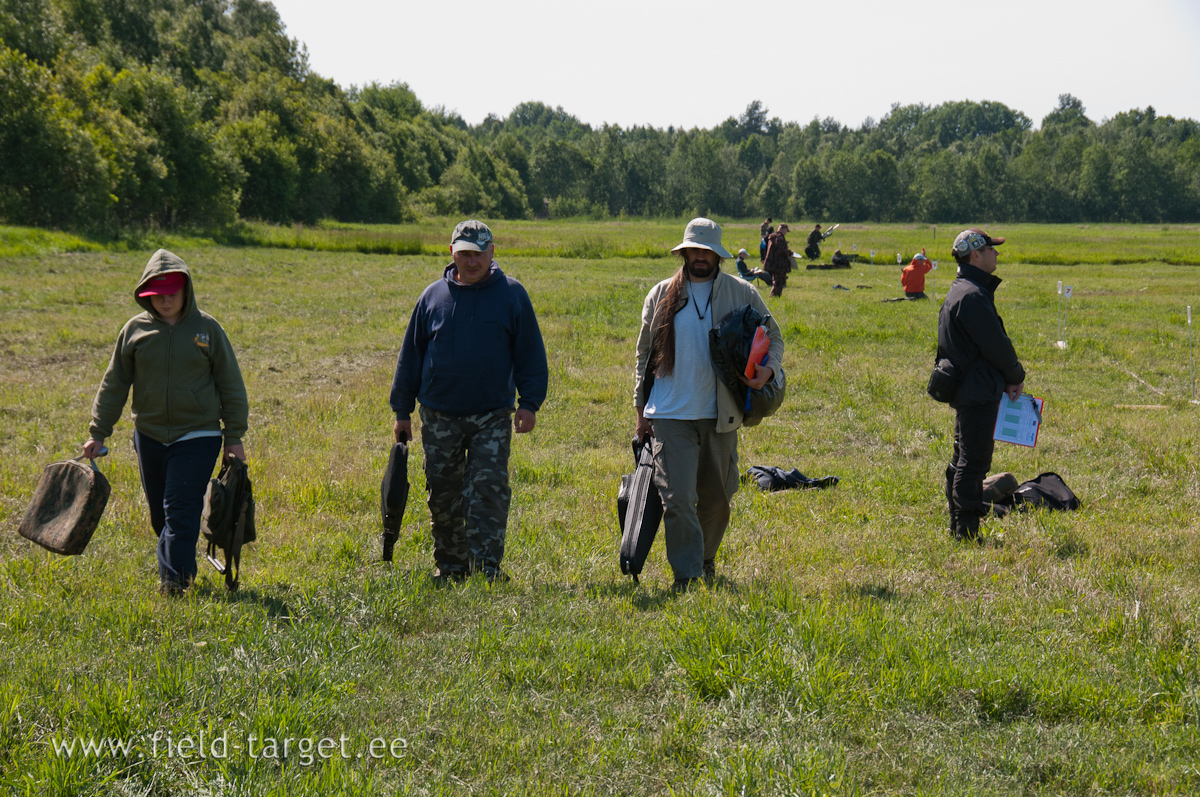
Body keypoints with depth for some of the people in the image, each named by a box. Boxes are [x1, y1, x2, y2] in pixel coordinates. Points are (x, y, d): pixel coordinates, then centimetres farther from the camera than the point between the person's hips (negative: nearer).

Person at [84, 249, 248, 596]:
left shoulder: (207, 328, -2)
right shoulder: (135, 329, 2)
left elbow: (231, 386, 4)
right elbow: (113, 385, 9)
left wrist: (234, 437, 2)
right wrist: (98, 433, 6)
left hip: (197, 436, -3)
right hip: (149, 435, 3)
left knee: (181, 508, -12)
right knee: (160, 512, 10)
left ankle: (175, 580, -8)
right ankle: (182, 567, 27)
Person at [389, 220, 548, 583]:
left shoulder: (511, 295, 2)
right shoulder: (433, 296, 7)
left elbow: (530, 353, 5)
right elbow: (411, 355, 13)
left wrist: (530, 402, -4)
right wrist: (402, 411, 11)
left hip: (492, 416, -2)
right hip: (439, 416, 2)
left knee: (489, 489, -10)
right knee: (443, 493, 7)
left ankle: (487, 568, -9)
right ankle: (450, 566, 20)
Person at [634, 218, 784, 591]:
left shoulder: (742, 294, 4)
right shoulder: (661, 296, 6)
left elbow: (773, 335, 13)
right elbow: (645, 354, 13)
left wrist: (768, 368, -10)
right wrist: (641, 409, 10)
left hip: (720, 416, 1)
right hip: (671, 416, -1)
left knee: (715, 496, 13)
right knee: (678, 497, -11)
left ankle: (706, 558, 36)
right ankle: (685, 574, -6)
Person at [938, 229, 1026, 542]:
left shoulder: (961, 292, 15)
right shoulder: (972, 296, -19)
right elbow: (996, 345, -17)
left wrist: (1006, 379, 8)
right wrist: (1016, 377, -1)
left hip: (966, 389, 11)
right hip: (979, 392, -11)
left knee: (964, 461, 16)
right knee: (973, 462, -8)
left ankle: (959, 528, 23)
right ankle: (967, 531, -6)